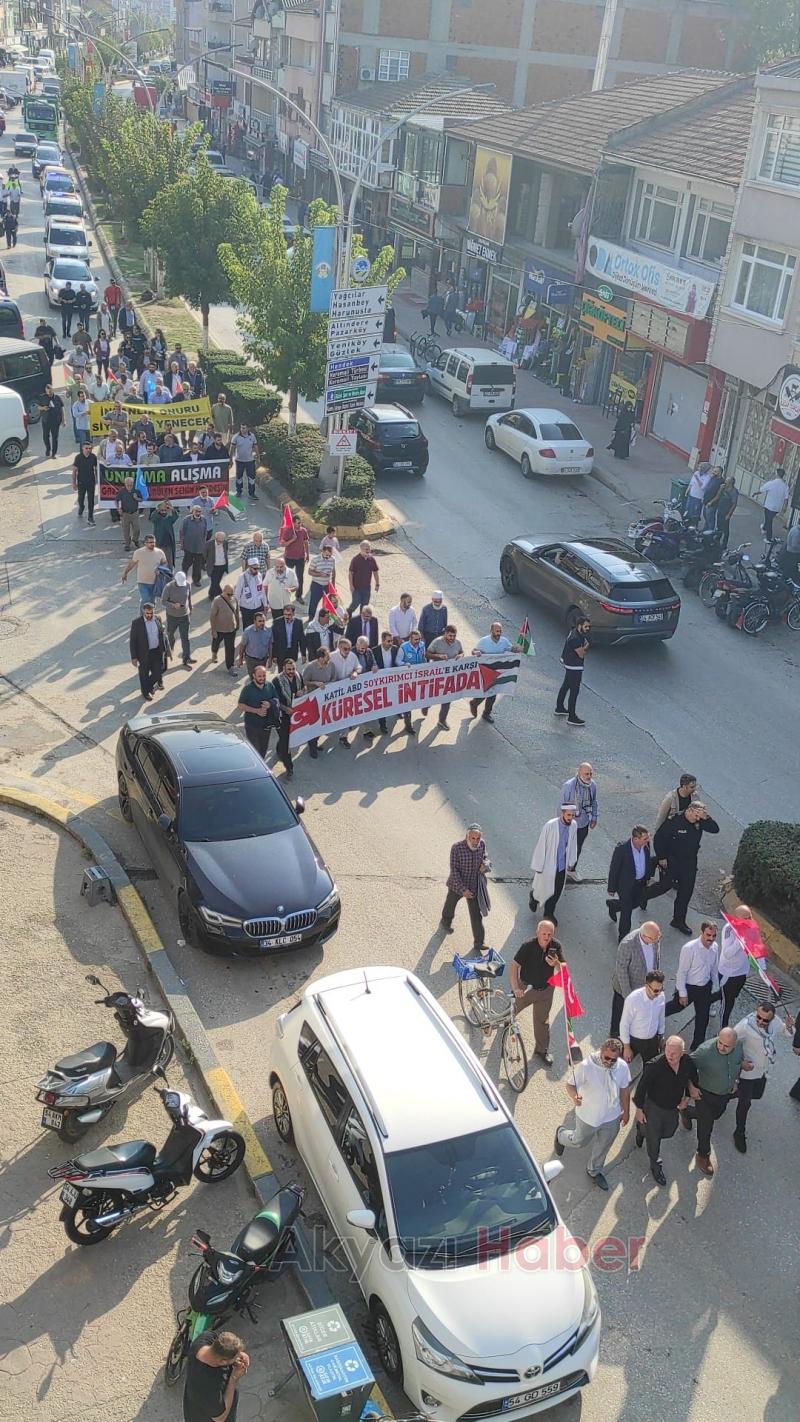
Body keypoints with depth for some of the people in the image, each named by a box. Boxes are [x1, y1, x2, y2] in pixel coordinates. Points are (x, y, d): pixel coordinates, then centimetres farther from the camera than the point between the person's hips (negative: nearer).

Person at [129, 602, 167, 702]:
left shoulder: (158, 619, -4)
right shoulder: (136, 622, -18)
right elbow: (133, 640, -13)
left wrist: (163, 649, 13)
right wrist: (134, 657, -12)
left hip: (157, 652, 4)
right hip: (144, 654, -4)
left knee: (158, 672, 10)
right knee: (144, 675, 13)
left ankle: (150, 685, 41)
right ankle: (146, 692, 37)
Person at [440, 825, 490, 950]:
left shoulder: (482, 844, -14)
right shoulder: (456, 847, -27)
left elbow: (484, 857, 7)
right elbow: (454, 870, -23)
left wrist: (485, 864, -18)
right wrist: (463, 889, -25)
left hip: (474, 887, 2)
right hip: (456, 885, -2)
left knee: (476, 914, 0)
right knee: (450, 906, 25)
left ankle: (479, 943, 10)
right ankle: (446, 922, 58)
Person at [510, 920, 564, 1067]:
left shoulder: (555, 946, -14)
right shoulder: (528, 946, -25)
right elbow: (515, 965, -22)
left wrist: (556, 964, -33)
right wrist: (515, 987, -30)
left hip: (546, 989, 2)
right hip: (526, 988, -2)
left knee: (543, 1020, 12)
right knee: (511, 1011, 20)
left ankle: (542, 1050, 30)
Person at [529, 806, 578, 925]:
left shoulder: (573, 825, -10)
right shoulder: (550, 826, -25)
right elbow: (541, 845, -17)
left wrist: (571, 862, 15)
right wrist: (538, 866, -11)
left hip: (562, 865, 5)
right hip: (548, 865, -5)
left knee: (557, 892, 14)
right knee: (545, 889, 11)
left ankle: (549, 913, 37)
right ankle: (533, 896, 45)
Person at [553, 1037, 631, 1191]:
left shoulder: (623, 1067, -19)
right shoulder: (585, 1067, -31)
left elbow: (624, 1090, -2)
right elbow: (570, 1084, -21)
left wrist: (626, 1111, 9)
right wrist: (574, 1097, -42)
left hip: (612, 1118, 4)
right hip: (588, 1116, -3)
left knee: (603, 1147, 24)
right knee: (579, 1142, 20)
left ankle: (594, 1171, 53)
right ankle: (561, 1134, 54)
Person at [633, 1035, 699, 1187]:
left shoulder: (688, 1062, -21)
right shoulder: (654, 1065, -35)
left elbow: (693, 1078, 3)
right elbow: (642, 1087, -22)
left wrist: (687, 1098, 0)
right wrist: (639, 1109, -13)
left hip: (674, 1106, 5)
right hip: (654, 1107, -5)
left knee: (669, 1133, 28)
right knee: (654, 1139, 13)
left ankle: (642, 1129, 57)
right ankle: (656, 1166, 41)